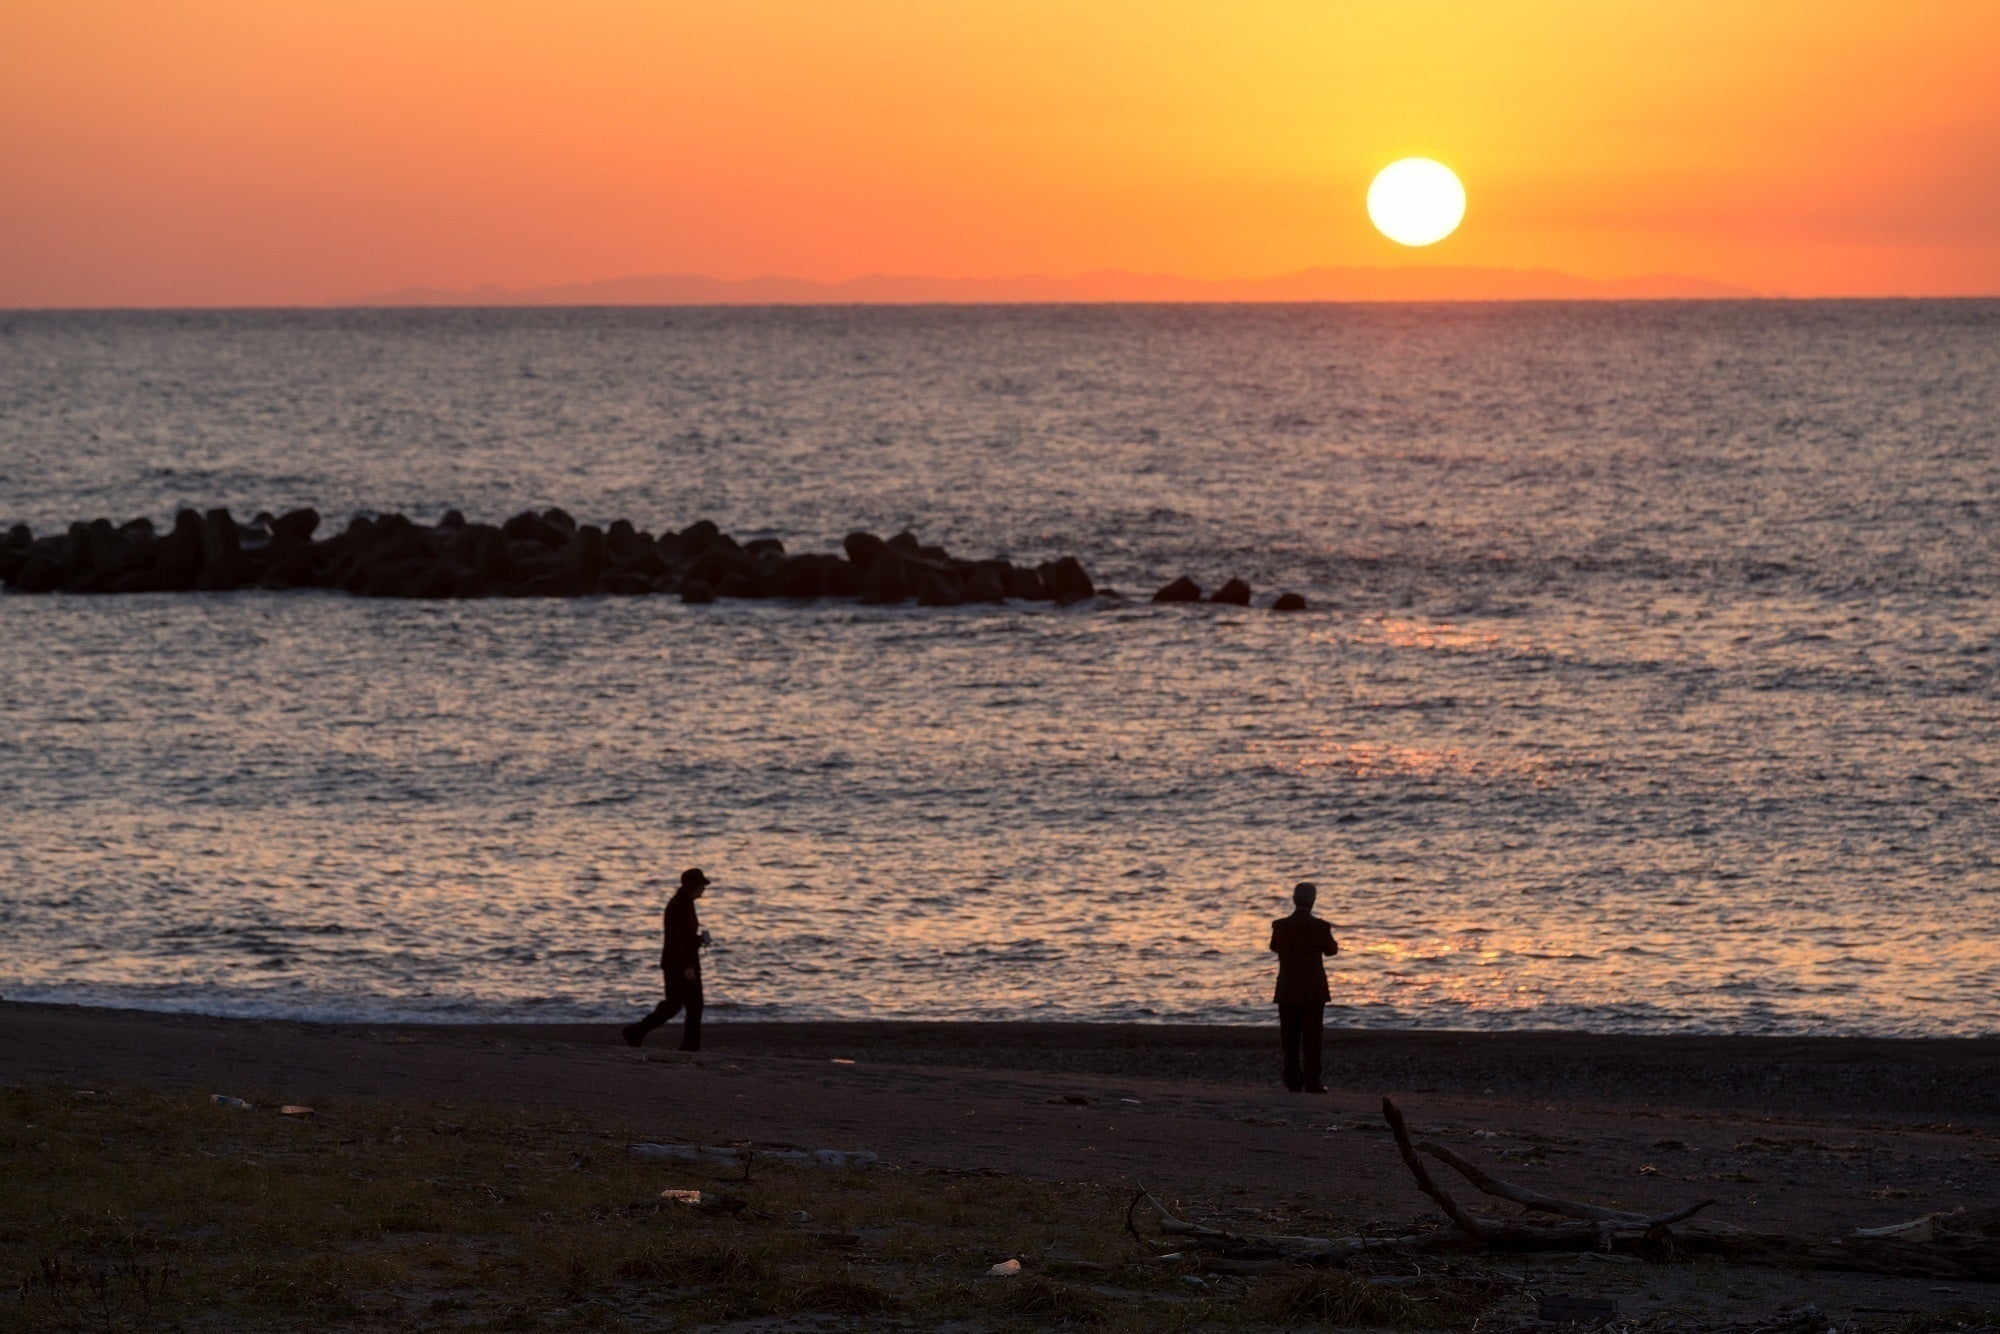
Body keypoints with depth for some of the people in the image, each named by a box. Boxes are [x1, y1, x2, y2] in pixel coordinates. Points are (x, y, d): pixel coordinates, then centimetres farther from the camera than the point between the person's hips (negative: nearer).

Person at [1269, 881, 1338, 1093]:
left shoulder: (1281, 926, -6)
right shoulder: (1319, 927, -11)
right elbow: (1331, 950, 6)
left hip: (1287, 990, 2)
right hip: (1313, 990, -2)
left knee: (1290, 1038, 9)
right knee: (1312, 1038, 2)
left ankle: (1293, 1081, 6)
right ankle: (1311, 1082, -3)